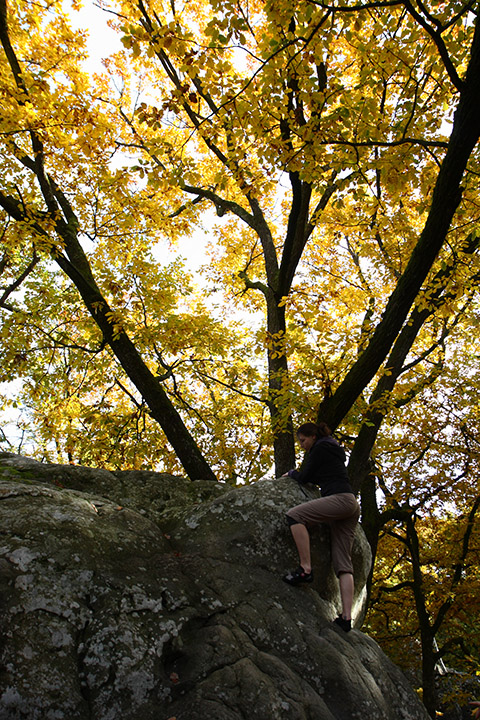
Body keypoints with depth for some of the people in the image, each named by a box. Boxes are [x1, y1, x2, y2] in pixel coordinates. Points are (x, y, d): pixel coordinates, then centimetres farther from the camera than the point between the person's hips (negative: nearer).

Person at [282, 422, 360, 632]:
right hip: (351, 506, 10)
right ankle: (346, 617, -7)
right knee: (342, 564, 0)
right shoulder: (332, 449, 30)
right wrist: (296, 475, 28)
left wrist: (292, 473, 21)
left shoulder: (320, 448, 2)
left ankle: (306, 569, -23)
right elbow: (318, 477, 35)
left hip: (341, 498, -10)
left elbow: (304, 478, 3)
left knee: (294, 515, -19)